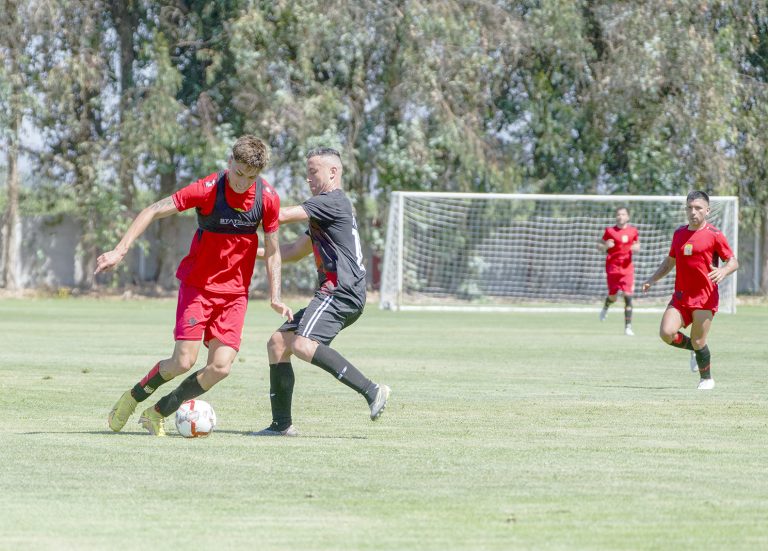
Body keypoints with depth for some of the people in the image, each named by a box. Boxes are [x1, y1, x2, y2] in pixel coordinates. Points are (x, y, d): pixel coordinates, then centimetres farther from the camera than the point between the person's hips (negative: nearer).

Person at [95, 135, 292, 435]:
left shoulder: (268, 198, -6)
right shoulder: (208, 189, -17)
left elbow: (272, 251, 6)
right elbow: (153, 211, -13)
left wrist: (275, 298, 0)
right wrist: (120, 251, -19)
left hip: (235, 292, 3)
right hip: (198, 284, -3)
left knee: (220, 367, -11)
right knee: (183, 361, -15)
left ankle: (157, 413, 9)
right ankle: (132, 397, 15)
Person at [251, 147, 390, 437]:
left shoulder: (333, 201, -6)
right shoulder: (323, 210, 27)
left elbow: (281, 216, -12)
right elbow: (294, 252, 32)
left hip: (341, 291, -11)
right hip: (333, 295, 11)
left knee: (303, 345, -28)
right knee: (278, 342, 8)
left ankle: (371, 391, -31)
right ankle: (281, 424, 8)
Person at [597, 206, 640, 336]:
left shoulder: (633, 231, 6)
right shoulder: (610, 231, 0)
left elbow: (637, 245, 19)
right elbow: (599, 245, 6)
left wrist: (636, 248, -5)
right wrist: (605, 246, -17)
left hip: (627, 266, 1)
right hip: (613, 266, -1)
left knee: (628, 296, -10)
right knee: (613, 296, 2)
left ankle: (628, 326, -6)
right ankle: (605, 308, 41)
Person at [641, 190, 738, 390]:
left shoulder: (714, 235, -4)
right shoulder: (679, 233, 12)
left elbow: (733, 262, -1)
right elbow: (670, 261, 25)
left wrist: (723, 271, -23)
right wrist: (652, 279, 14)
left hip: (705, 297, -5)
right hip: (680, 296, 5)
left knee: (698, 342, -6)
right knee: (666, 333, -15)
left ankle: (707, 379, 19)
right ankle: (694, 348, 15)